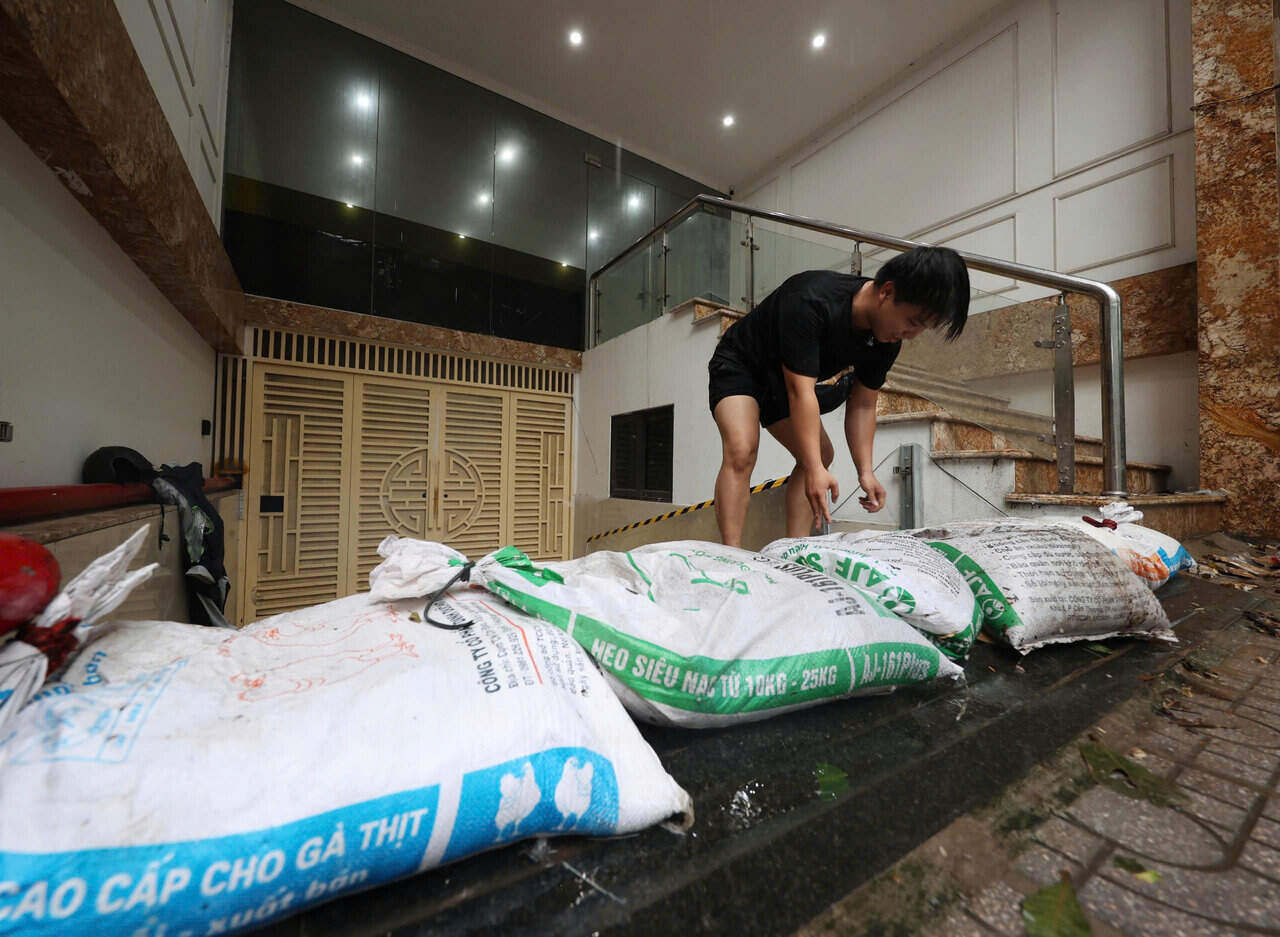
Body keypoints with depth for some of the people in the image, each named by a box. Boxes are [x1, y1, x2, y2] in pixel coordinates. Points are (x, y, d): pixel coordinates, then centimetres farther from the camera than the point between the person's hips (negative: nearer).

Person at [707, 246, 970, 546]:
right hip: (739, 364, -8)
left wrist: (865, 471, -15)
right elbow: (800, 391, -40)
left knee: (822, 454, 3)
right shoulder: (810, 300, -35)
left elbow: (862, 406, -5)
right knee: (742, 451, -30)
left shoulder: (887, 340, -11)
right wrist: (815, 470, -44)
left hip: (778, 383, 8)